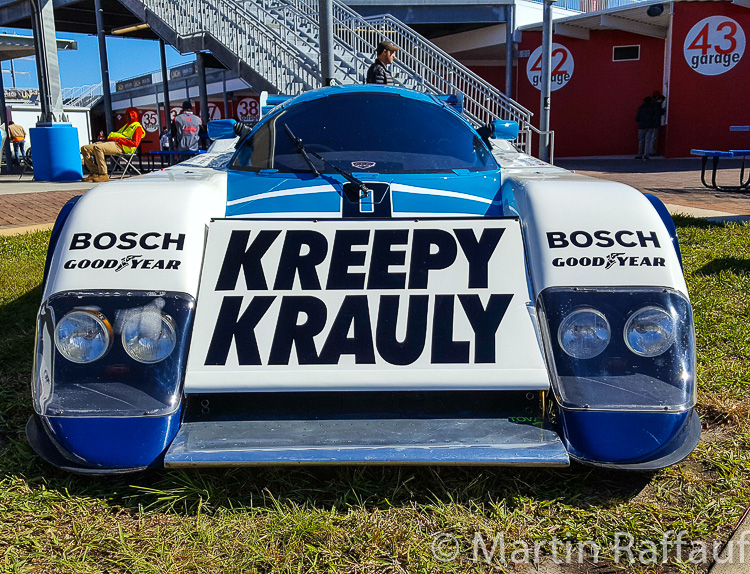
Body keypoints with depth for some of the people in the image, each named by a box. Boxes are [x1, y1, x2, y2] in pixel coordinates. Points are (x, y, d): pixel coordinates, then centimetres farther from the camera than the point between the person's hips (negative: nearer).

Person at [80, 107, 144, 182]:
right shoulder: (126, 126, 38)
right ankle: (94, 173, -14)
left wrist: (119, 140, -13)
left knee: (98, 147, -36)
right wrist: (111, 138, 3)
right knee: (85, 149, -8)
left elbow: (135, 143, -8)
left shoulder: (137, 127, 9)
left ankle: (103, 175, -34)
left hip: (119, 146, -9)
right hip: (111, 142, 9)